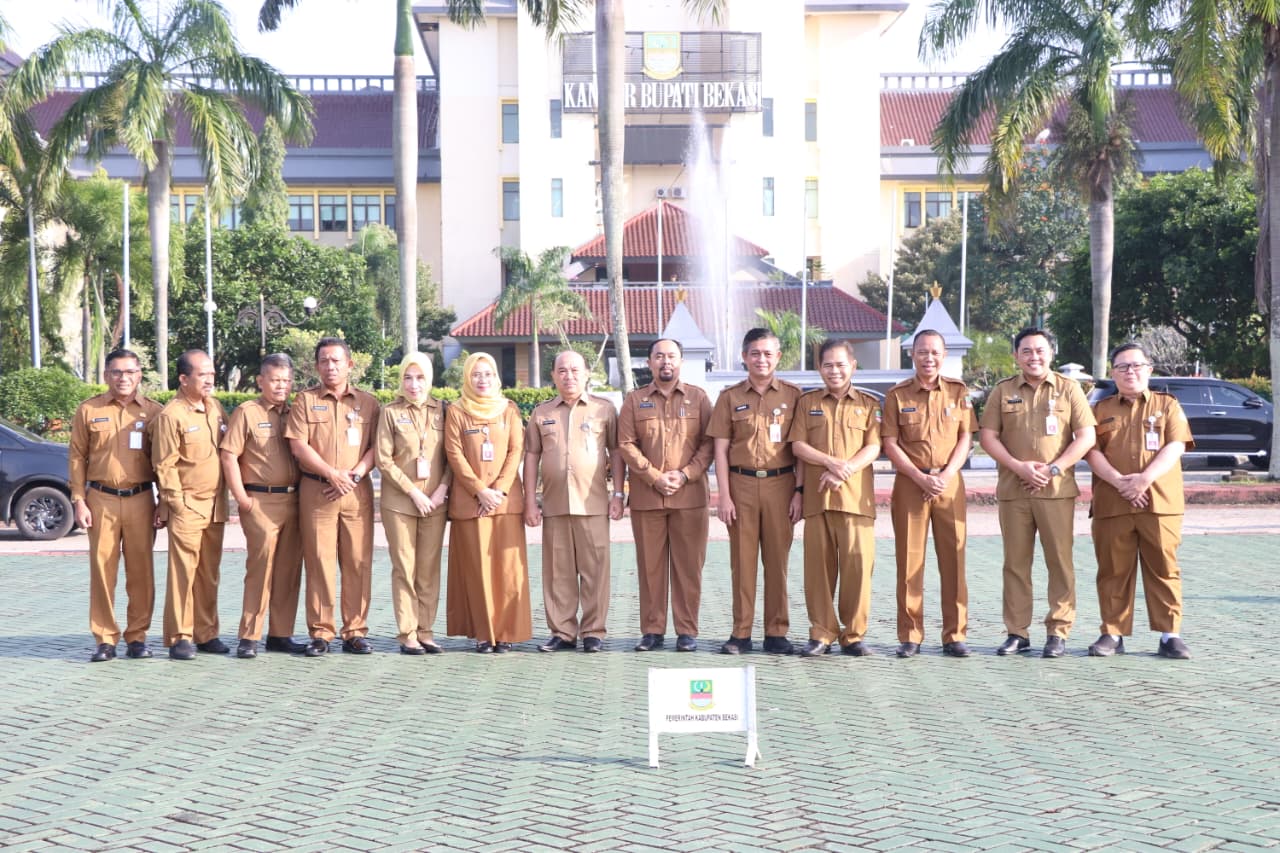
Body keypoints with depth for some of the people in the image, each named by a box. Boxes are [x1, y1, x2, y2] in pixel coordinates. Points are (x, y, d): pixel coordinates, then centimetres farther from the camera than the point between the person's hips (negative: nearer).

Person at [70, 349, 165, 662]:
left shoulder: (153, 412, 6)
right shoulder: (89, 410, 5)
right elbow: (77, 458, 5)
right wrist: (78, 501, -2)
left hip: (140, 499, 0)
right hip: (101, 500, 0)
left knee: (141, 571, 3)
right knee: (102, 569, 0)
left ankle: (137, 637, 12)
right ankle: (105, 639, 7)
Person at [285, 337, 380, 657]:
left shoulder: (367, 402, 11)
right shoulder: (305, 400, 7)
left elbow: (377, 446, 5)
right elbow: (298, 446, -3)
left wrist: (354, 475, -10)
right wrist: (333, 474, -11)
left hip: (358, 492, 1)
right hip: (316, 492, -1)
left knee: (358, 561, 0)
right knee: (319, 562, -2)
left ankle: (355, 632, 6)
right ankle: (320, 633, 3)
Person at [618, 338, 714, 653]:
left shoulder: (698, 398, 8)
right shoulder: (635, 400, 9)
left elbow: (708, 443, 3)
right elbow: (626, 444, 1)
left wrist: (685, 474, -10)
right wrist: (654, 477, -10)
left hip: (690, 495, 0)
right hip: (646, 496, 1)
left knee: (688, 565, 1)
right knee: (650, 565, 3)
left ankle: (687, 631, 7)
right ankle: (652, 630, 10)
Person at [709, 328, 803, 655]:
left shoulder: (793, 395, 6)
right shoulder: (730, 397, 7)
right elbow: (721, 449, 5)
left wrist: (799, 492, -2)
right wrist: (723, 495, -3)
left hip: (780, 484, 0)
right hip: (741, 484, 0)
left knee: (777, 559, 3)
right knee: (742, 559, 3)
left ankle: (776, 633, 10)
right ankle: (741, 633, 9)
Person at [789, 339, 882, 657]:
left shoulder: (868, 404, 11)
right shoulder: (807, 402, 13)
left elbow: (873, 448, 1)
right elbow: (798, 445, 3)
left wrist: (844, 471, -13)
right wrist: (831, 463, -12)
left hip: (856, 496, -1)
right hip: (816, 496, 1)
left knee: (858, 562, -6)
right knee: (818, 564, 1)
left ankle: (853, 635, 3)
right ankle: (822, 633, 8)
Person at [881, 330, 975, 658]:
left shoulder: (958, 392, 7)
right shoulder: (897, 395, 3)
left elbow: (966, 439, 3)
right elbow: (890, 444, -1)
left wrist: (945, 476, -10)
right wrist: (921, 478, -11)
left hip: (949, 482, 1)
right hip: (909, 483, -1)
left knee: (953, 559, 1)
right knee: (909, 560, 0)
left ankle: (954, 635, 8)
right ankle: (910, 637, 6)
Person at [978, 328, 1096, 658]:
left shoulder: (1068, 389, 6)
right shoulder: (1003, 391, 10)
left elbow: (1086, 436, 1)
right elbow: (987, 436, 5)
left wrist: (1052, 469, -9)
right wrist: (1019, 467, -9)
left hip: (1057, 490, -1)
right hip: (1012, 490, 2)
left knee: (1060, 561, -2)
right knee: (1016, 562, 4)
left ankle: (1058, 632, 4)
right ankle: (1017, 632, 9)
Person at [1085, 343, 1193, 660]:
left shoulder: (1167, 406, 11)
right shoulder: (1100, 410, 14)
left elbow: (1175, 447, -2)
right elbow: (1092, 451, 1)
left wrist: (1145, 478, -16)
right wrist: (1119, 481, -15)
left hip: (1160, 503, -1)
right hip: (1111, 505, 1)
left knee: (1164, 569, 0)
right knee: (1114, 571, 3)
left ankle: (1170, 635, 4)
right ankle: (1113, 633, 9)